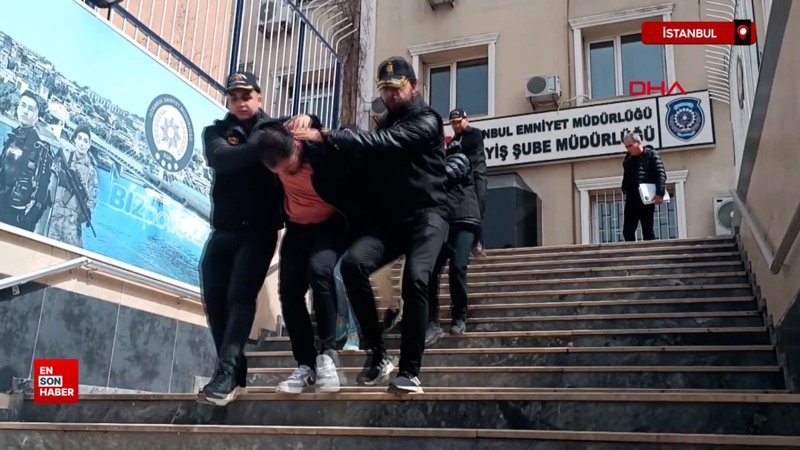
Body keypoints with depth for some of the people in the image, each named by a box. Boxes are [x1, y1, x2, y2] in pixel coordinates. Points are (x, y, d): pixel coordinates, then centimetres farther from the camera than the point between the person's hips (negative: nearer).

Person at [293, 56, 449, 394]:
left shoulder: (426, 122, -2)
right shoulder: (385, 125, 23)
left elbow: (380, 143, -18)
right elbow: (369, 158, 21)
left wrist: (326, 137, -23)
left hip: (425, 216, -5)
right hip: (388, 221, 5)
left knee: (415, 280, -28)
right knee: (353, 262, -23)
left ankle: (410, 371, -18)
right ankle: (378, 354, -14)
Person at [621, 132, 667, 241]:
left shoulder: (652, 155, -1)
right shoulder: (627, 160, 17)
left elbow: (661, 174, -10)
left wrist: (660, 193, -21)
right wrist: (625, 190, 6)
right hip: (631, 200, 6)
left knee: (648, 231, -2)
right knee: (627, 231, 2)